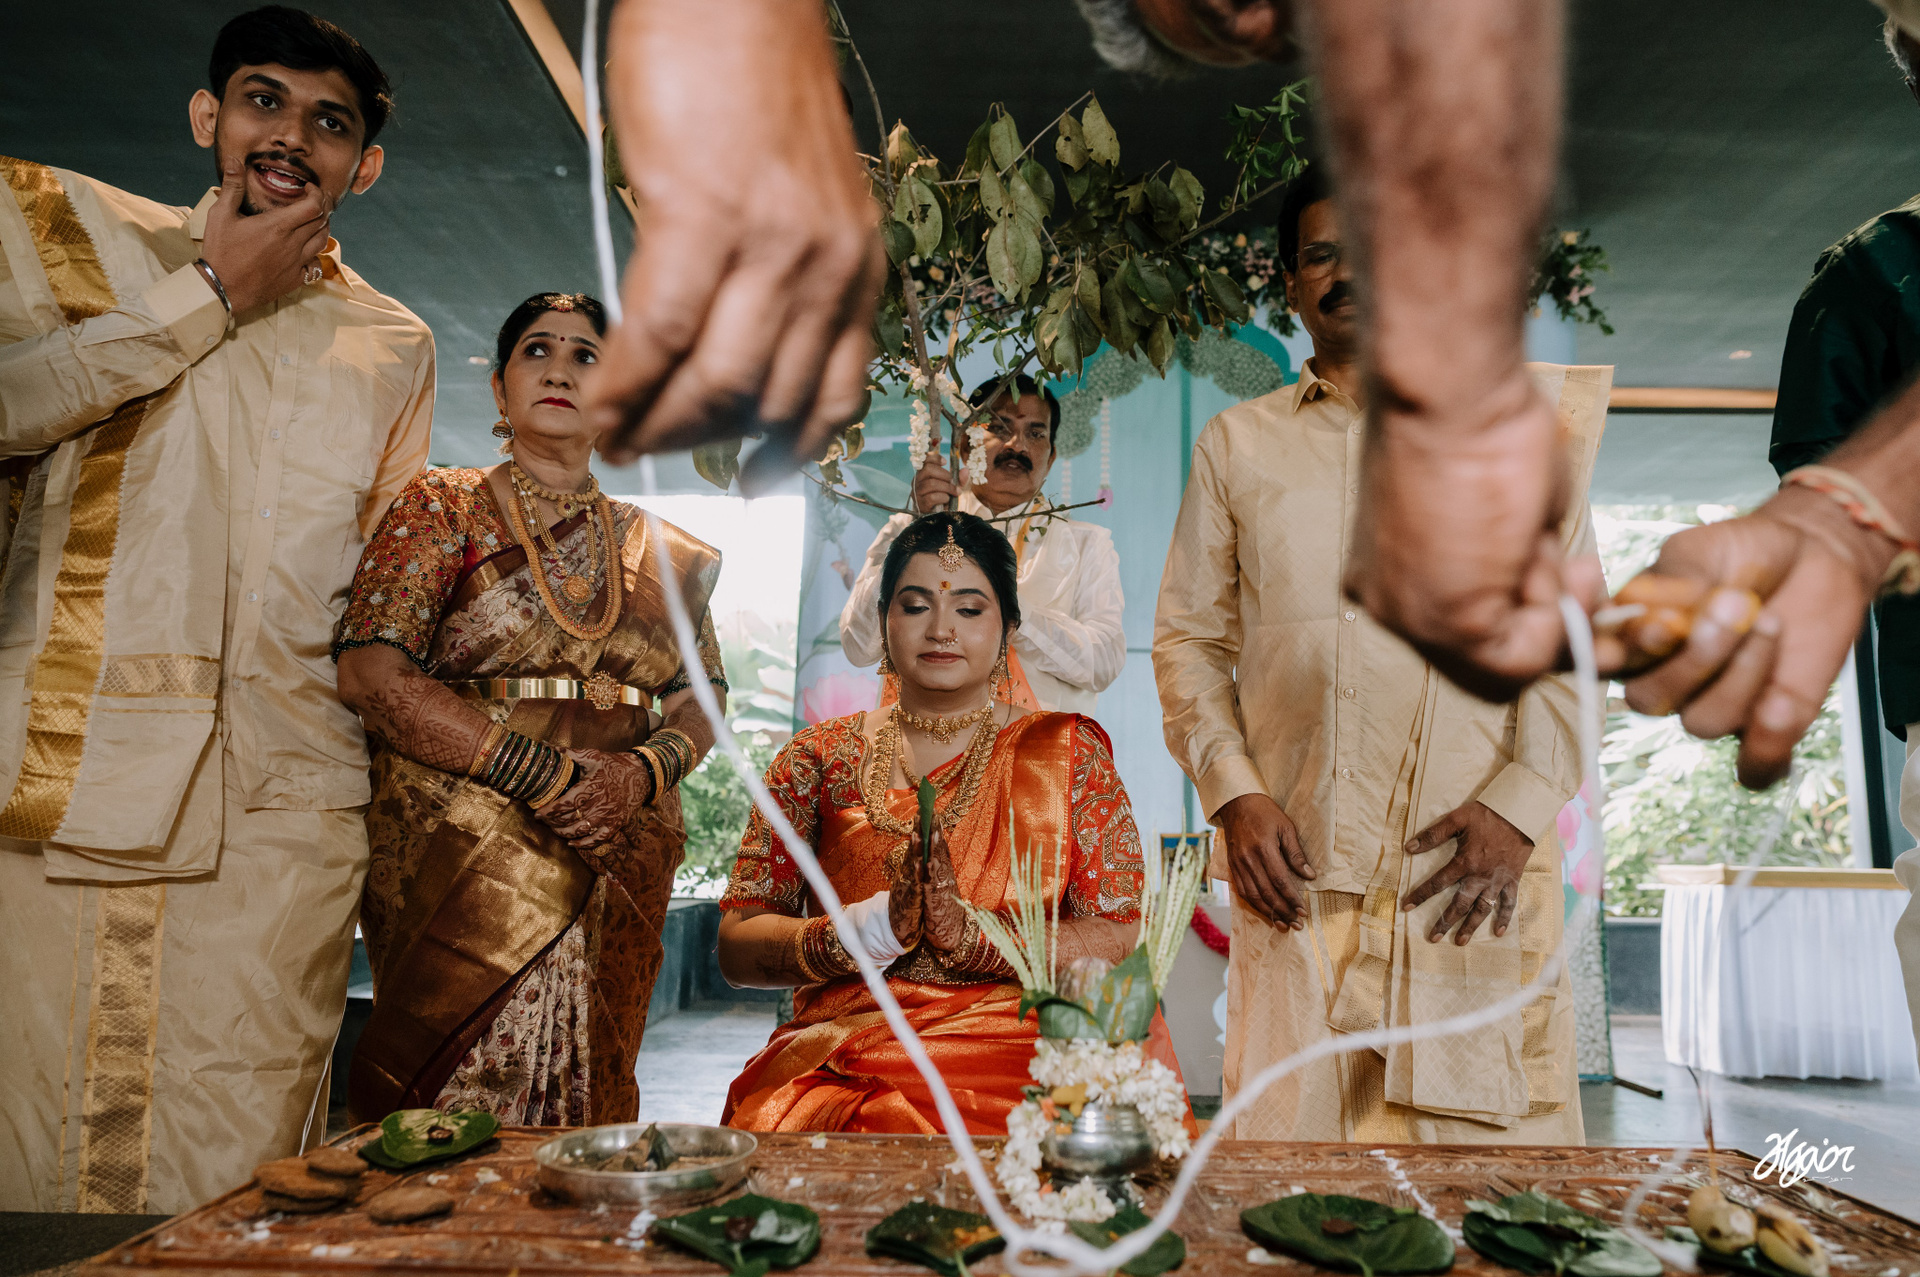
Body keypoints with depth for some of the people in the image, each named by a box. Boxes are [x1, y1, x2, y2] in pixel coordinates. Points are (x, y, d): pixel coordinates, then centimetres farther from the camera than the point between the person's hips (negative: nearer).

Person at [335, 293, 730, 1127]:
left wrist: (643, 773, -9)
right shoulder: (444, 508, 4)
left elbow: (699, 709, 14)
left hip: (619, 866, 4)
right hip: (464, 857, -3)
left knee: (585, 1108, 6)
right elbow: (370, 673, -9)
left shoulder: (659, 551, 15)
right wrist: (548, 774, -16)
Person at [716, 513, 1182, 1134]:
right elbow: (736, 947, 5)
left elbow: (1121, 943, 1)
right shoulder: (818, 757, 10)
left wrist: (970, 936, -15)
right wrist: (870, 929, -14)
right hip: (841, 1053, 1)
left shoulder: (1069, 751, 9)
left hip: (1020, 1046, 0)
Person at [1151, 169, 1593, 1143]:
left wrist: (1521, 805, -6)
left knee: (1491, 1134, -2)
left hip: (1478, 874, 0)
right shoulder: (1236, 444, 16)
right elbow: (1188, 636, 12)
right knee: (1290, 1142, 1)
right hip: (1297, 873, 1)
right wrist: (1234, 794, -2)